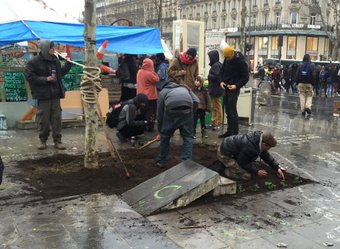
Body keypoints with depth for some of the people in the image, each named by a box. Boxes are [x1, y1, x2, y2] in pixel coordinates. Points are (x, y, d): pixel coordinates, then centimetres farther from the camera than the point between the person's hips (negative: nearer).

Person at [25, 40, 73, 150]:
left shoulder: (55, 60, 11)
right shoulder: (34, 62, -7)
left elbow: (60, 73, 22)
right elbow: (29, 77, -11)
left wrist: (69, 63, 14)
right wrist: (45, 79, -18)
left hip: (55, 95, 5)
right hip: (43, 95, -5)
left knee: (56, 118, 5)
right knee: (43, 120, 2)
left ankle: (57, 141, 12)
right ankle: (43, 140, 18)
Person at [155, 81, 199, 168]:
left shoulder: (163, 91, 34)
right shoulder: (185, 88, 38)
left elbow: (159, 113, 34)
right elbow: (196, 101, 17)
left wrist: (160, 132, 42)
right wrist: (191, 113, 28)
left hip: (171, 110, -1)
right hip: (187, 110, 1)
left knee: (165, 136, 20)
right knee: (188, 137, 17)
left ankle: (162, 161, 33)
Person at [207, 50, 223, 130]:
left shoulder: (216, 65, -18)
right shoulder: (217, 64, 12)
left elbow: (216, 77, -24)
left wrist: (209, 76, -10)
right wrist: (210, 76, 2)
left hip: (215, 89, -10)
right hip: (215, 89, 10)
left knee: (216, 107, -1)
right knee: (215, 106, 16)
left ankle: (217, 123, 7)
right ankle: (214, 122, 25)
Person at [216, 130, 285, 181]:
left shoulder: (259, 138, -5)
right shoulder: (249, 146, -34)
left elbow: (266, 155, 8)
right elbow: (242, 163, -20)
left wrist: (277, 168, 6)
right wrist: (257, 171, -16)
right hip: (225, 154, -10)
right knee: (246, 176, -13)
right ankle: (224, 170, -3)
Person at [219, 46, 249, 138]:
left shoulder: (241, 62, -14)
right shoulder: (226, 60, 6)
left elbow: (245, 77, -11)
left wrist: (236, 86, -20)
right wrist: (222, 81, 1)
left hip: (234, 89, -7)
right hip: (226, 88, 7)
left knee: (232, 112, -7)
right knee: (228, 111, 11)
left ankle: (235, 133, -2)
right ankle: (229, 131, 20)